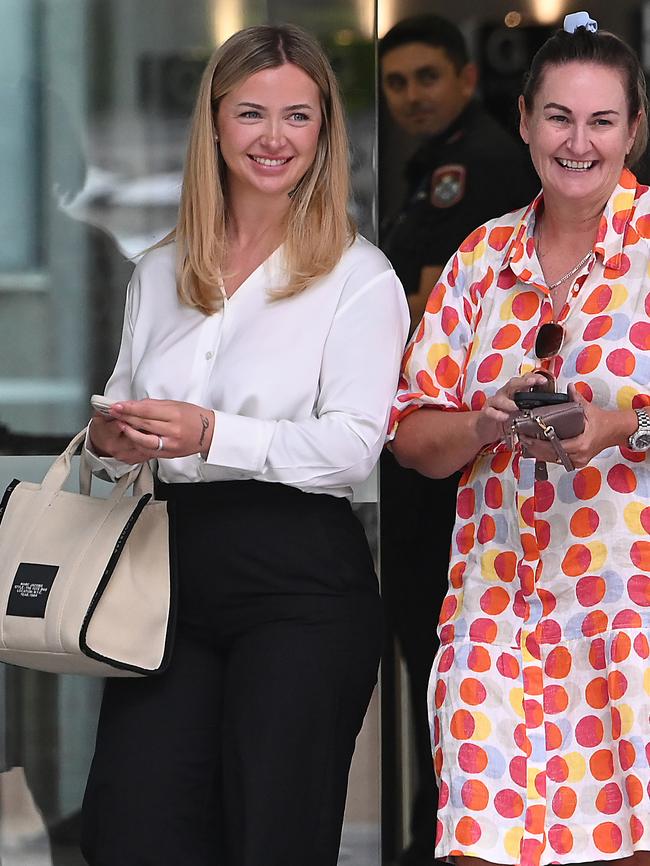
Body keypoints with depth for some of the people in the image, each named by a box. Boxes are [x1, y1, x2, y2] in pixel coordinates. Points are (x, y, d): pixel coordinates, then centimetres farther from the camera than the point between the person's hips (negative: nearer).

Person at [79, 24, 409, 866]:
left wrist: (211, 435, -24)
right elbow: (123, 411, 23)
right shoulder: (159, 274, 16)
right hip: (170, 574, 5)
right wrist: (109, 440, -2)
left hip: (299, 583, -5)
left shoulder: (358, 276, -1)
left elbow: (353, 446, -12)